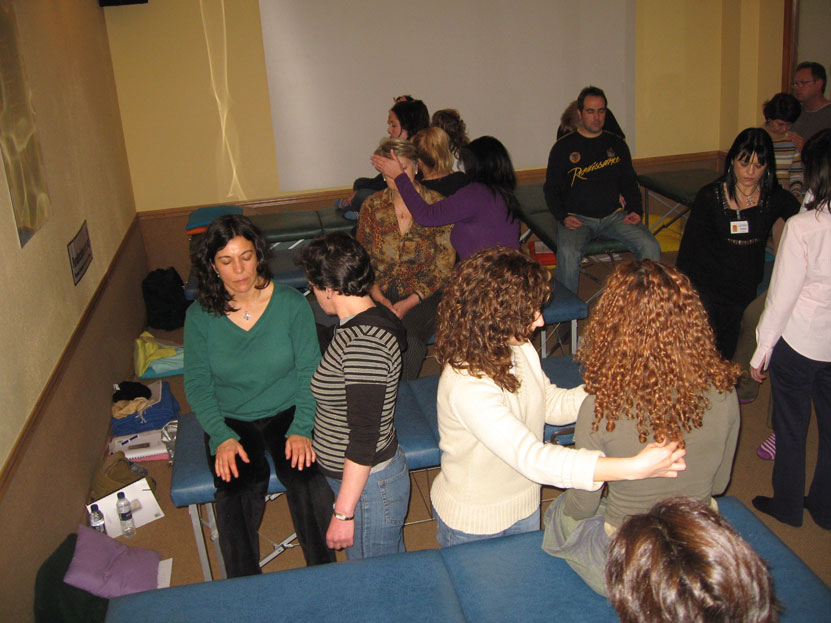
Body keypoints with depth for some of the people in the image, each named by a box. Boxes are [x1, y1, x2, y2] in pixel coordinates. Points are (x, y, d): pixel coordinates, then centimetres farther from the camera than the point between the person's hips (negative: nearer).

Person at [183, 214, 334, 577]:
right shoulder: (200, 316, -2)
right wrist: (222, 437, -15)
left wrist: (301, 429, -17)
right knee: (237, 493, -27)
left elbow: (309, 371, -4)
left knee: (307, 482, -27)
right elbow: (197, 384, 0)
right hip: (230, 421, 1)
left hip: (286, 411, 0)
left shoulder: (290, 303, -5)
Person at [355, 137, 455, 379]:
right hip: (380, 292, 2)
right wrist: (379, 297, -8)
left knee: (408, 337, -32)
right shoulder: (372, 206, 6)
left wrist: (410, 302, -14)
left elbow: (445, 265, -4)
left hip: (423, 295, -2)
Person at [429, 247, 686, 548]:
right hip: (472, 523, -7)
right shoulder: (467, 385, -37)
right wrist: (634, 467, -46)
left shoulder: (519, 349, -11)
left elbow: (551, 403, 3)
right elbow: (530, 458, -42)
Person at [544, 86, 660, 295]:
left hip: (614, 215, 3)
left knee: (650, 247, -19)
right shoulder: (563, 148, 5)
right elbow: (551, 189, 5)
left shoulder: (616, 144, 16)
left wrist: (635, 210, 3)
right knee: (568, 253, -33)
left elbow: (629, 182, 21)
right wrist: (563, 217, -12)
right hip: (577, 218, -3)